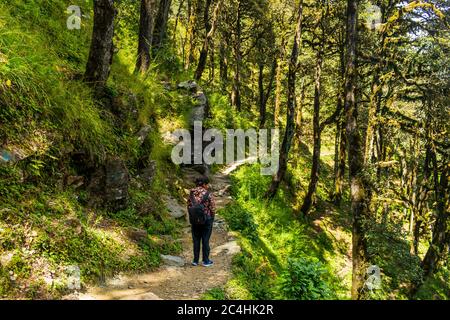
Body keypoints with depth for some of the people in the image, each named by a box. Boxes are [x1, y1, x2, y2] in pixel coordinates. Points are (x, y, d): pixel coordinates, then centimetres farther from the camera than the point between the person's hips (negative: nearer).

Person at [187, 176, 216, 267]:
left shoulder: (191, 193, -3)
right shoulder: (208, 194, -16)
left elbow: (189, 206, 2)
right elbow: (212, 208, -13)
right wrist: (212, 218, 5)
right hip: (206, 219, -3)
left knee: (196, 240, 14)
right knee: (205, 240, 8)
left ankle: (195, 260, 20)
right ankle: (206, 261, 17)